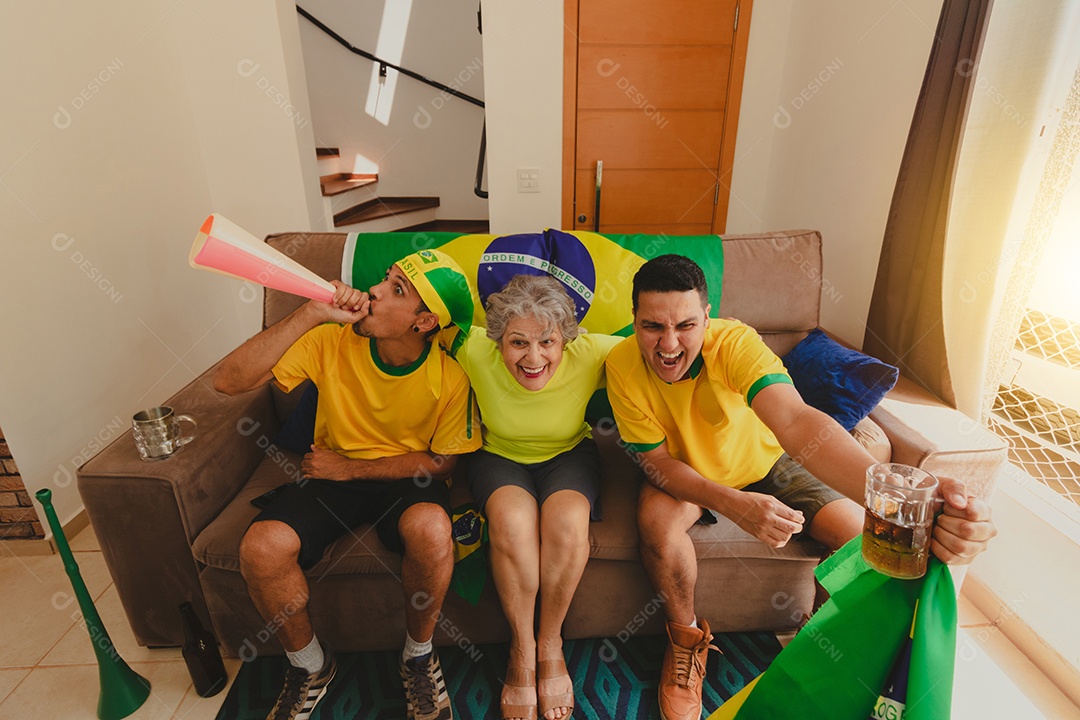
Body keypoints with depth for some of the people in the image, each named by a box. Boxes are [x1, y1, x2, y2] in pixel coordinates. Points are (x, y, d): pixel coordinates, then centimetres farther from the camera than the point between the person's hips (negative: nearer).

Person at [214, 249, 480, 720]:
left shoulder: (450, 378, -17)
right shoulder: (331, 341, -13)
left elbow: (442, 462, -7)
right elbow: (229, 381, -18)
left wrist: (350, 467, -13)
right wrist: (311, 314, -27)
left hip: (405, 478, -2)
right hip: (331, 475, 2)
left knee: (430, 528, -35)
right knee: (261, 548, -24)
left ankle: (419, 654, -1)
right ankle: (309, 666, 8)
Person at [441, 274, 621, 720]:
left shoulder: (590, 355, -25)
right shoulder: (476, 352, -25)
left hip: (569, 455, 1)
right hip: (500, 456, 0)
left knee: (568, 521, -31)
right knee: (513, 520, -32)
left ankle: (550, 644, -4)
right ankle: (521, 650, -7)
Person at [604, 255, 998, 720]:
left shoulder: (734, 343, -32)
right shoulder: (623, 367, -27)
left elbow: (795, 422, -48)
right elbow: (658, 461, -23)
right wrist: (734, 504, -41)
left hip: (765, 463, 1)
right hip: (687, 474, 0)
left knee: (862, 533, -15)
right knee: (656, 517, -31)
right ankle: (687, 636, -1)